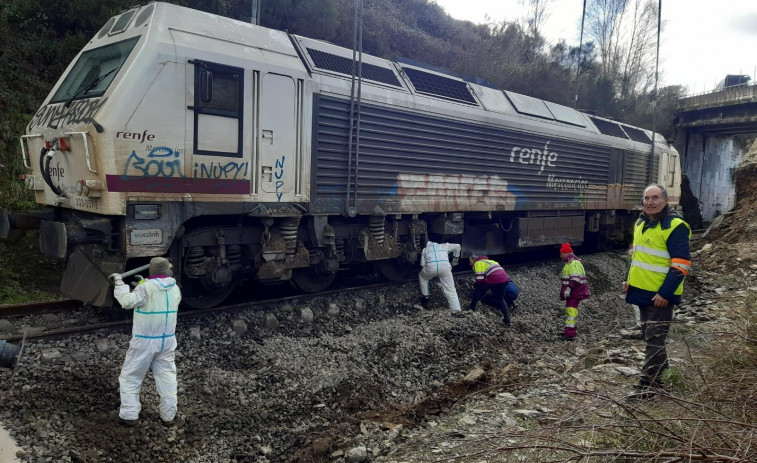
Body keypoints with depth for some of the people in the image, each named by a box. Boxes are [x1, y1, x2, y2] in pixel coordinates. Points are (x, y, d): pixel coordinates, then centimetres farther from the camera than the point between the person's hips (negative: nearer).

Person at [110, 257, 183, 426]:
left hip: (144, 341, -5)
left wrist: (119, 283, -12)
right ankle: (169, 415, 16)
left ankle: (129, 415, 14)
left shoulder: (146, 288, -17)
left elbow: (128, 302, -22)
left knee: (130, 377, 11)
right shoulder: (175, 289, 2)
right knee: (167, 377, 13)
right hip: (167, 340, 5)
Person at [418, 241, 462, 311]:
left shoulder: (425, 249, 31)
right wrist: (455, 259, 43)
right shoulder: (444, 246, 34)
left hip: (431, 267, -1)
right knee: (450, 290, 9)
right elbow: (457, 246, 34)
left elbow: (423, 264, 24)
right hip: (445, 266, 1)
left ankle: (425, 297, 31)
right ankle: (456, 309, 1)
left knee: (422, 277, 32)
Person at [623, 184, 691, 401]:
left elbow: (681, 264, -19)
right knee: (649, 336, 18)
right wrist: (629, 279, 14)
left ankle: (648, 384, 1)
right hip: (642, 291, 8)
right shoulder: (640, 223, 11)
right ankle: (657, 376, 33)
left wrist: (665, 293, -22)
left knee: (654, 339, -4)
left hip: (660, 295, -8)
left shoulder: (675, 226, -15)